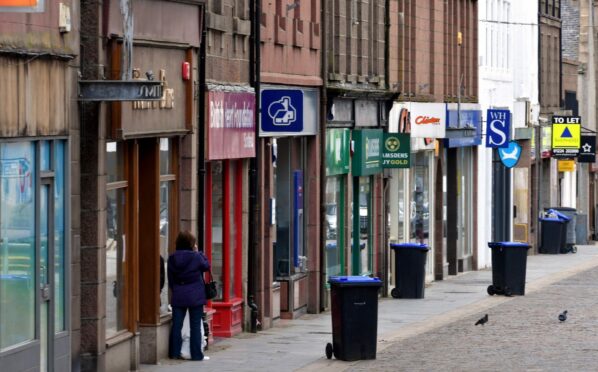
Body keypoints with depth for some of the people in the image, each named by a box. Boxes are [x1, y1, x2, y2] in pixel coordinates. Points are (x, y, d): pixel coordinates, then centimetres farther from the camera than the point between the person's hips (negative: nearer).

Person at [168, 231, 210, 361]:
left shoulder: (172, 258, 1)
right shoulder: (196, 257, -13)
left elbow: (170, 279, 6)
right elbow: (206, 266, 5)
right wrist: (199, 252, 9)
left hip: (178, 296, 4)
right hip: (195, 296, -4)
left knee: (176, 325, 8)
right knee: (195, 326, 2)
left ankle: (174, 352, 9)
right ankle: (196, 354, 3)